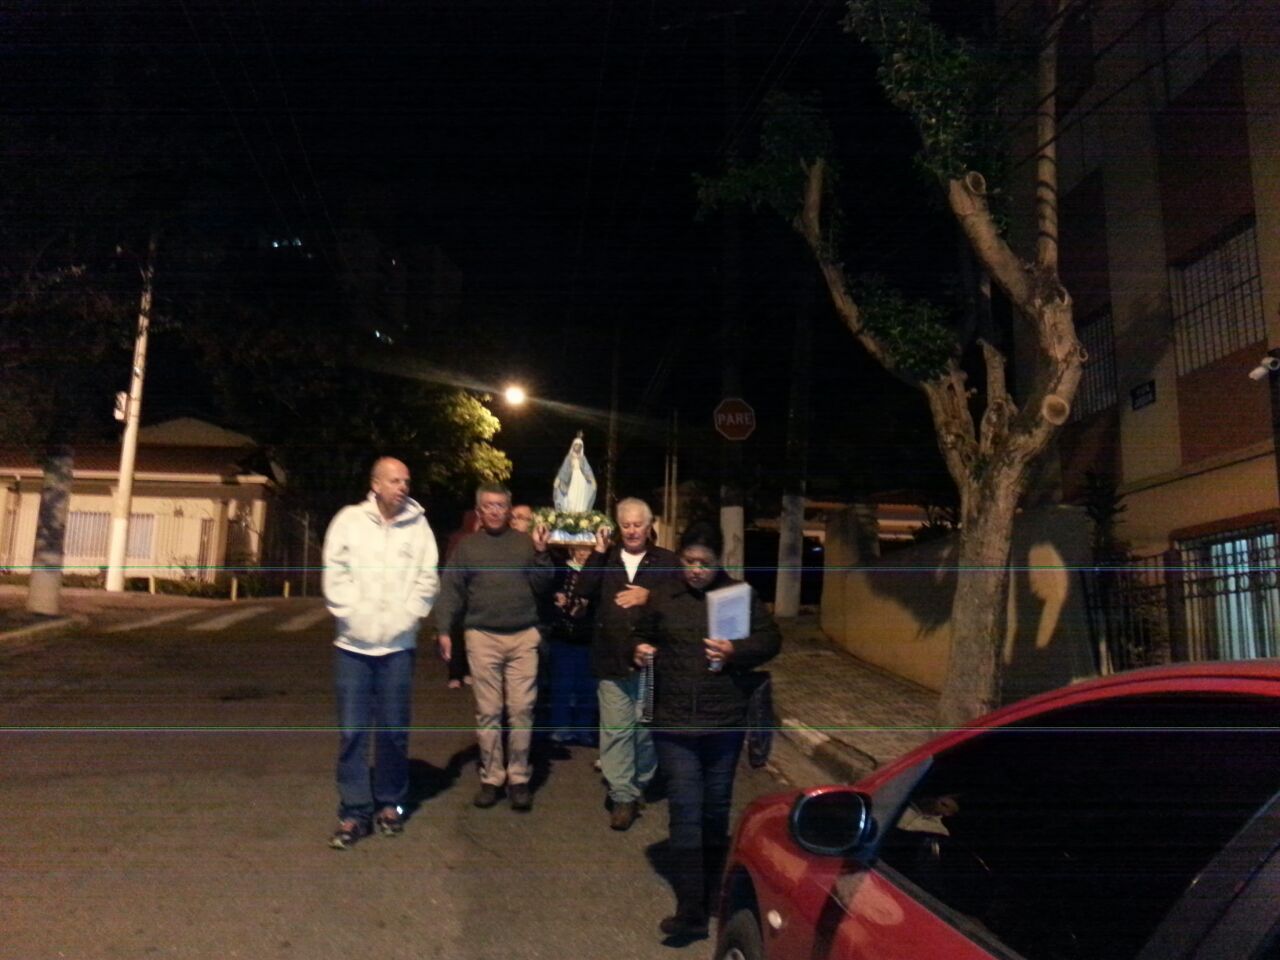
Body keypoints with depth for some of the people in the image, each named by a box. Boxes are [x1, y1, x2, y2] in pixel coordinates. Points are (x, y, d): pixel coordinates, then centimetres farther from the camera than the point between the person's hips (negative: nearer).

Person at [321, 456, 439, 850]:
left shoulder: (417, 525, 3)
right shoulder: (349, 519, 1)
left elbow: (427, 578, 0)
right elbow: (335, 574, -3)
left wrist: (404, 617, -11)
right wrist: (354, 615, -12)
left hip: (398, 644, 1)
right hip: (353, 642, -1)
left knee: (394, 728, 8)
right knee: (352, 730, 1)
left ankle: (389, 803, 24)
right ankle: (354, 812, 10)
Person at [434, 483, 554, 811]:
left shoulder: (526, 542, 6)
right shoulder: (466, 546, 6)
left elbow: (542, 586, 4)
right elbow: (451, 590, 4)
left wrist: (541, 553, -9)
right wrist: (444, 630, -3)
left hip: (523, 637, 0)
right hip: (482, 637, 0)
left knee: (521, 709, 1)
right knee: (488, 711, 5)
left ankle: (519, 777, 13)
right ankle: (491, 777, 17)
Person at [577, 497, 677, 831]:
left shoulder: (666, 561, 3)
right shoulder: (605, 559, 10)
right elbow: (585, 591, -6)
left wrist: (648, 597, -15)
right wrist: (598, 553, -10)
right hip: (612, 660, 1)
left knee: (647, 730, 9)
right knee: (615, 730, 0)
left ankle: (640, 786, 29)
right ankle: (623, 797, 8)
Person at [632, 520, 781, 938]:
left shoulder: (741, 595, 0)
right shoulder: (661, 597, 4)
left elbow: (771, 640, 0)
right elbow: (642, 637, 16)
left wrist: (736, 652, -17)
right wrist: (638, 651, -6)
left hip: (725, 722, 0)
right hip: (674, 723, 0)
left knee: (715, 808, 15)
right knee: (685, 811, -3)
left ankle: (711, 892, 36)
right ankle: (691, 911, 1)